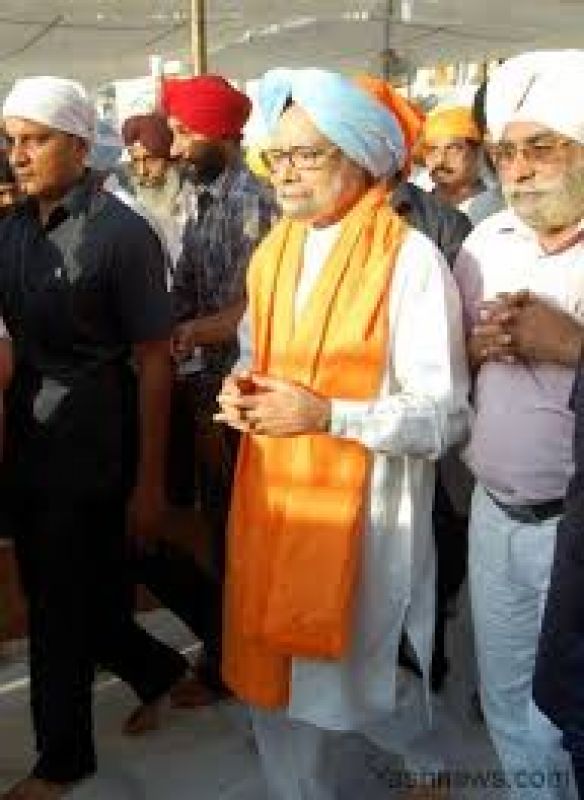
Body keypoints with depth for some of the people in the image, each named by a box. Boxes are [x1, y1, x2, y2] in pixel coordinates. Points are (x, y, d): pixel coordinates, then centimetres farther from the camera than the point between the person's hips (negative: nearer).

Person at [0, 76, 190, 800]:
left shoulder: (121, 234, -13)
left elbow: (154, 362, -12)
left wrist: (149, 482, -11)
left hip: (93, 433, -6)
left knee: (64, 601, 6)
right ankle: (158, 671, 42)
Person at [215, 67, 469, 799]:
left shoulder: (409, 258, -13)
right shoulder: (272, 253, 8)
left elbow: (445, 415, -13)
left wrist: (326, 415, -23)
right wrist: (242, 389, -1)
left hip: (364, 508, -5)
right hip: (272, 494, 6)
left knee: (361, 669, 13)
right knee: (270, 665, 15)